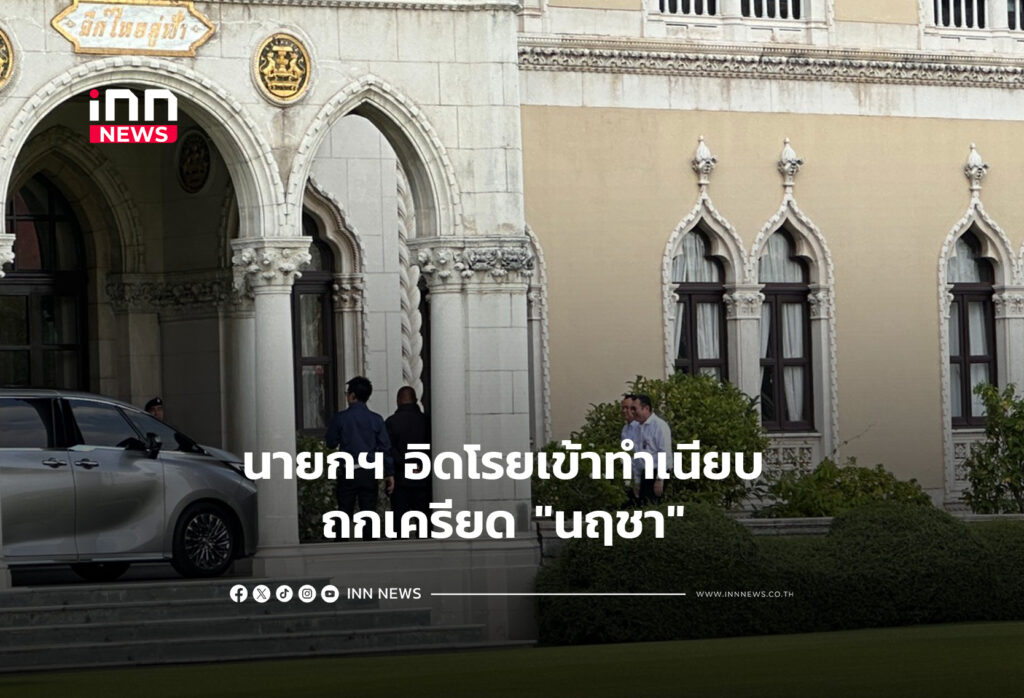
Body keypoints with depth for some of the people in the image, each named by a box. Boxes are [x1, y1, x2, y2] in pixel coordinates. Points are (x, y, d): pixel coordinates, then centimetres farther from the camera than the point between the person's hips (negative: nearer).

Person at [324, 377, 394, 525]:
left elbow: (331, 443, 2)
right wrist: (389, 473, 4)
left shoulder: (341, 418, -7)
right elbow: (385, 447, -1)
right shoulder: (376, 419, -2)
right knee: (368, 513, 5)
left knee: (345, 513, 5)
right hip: (369, 474, 1)